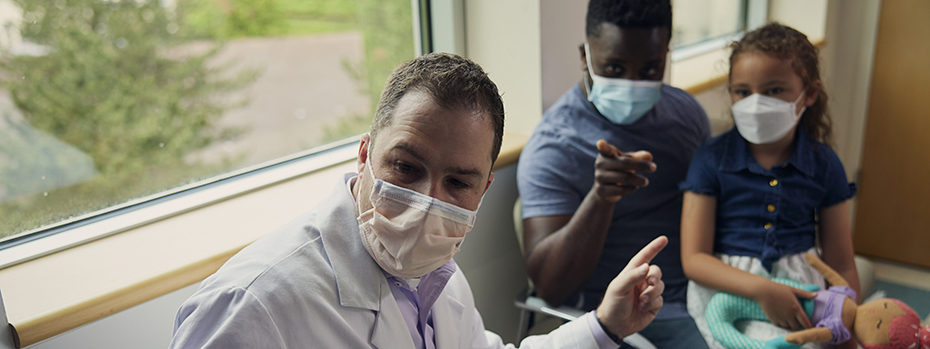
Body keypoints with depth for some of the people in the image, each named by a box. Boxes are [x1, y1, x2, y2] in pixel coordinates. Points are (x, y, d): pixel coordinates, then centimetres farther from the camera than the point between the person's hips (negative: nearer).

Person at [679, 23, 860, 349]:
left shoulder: (824, 165, 4)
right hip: (727, 291, -3)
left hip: (799, 295, 3)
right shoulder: (711, 159, -4)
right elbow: (694, 258, -8)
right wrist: (760, 289, -20)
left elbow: (842, 267, 10)